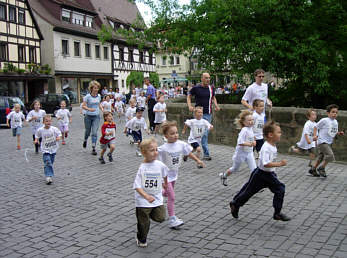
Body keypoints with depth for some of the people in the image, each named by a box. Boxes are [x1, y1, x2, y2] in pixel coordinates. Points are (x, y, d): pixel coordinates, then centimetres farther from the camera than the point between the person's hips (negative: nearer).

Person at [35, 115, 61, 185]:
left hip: (53, 149, 2)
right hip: (45, 150, -2)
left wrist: (58, 137, -14)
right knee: (47, 163, -15)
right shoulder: (40, 130, -6)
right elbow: (37, 135, 12)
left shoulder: (54, 129, -7)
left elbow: (59, 134, 6)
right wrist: (36, 140, -5)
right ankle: (48, 176, -17)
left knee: (51, 163, 14)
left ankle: (49, 175, 32)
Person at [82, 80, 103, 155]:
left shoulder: (99, 96, 3)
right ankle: (85, 140, 47)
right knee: (88, 131, 13)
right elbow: (83, 106, -10)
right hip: (88, 116, -2)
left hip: (96, 116, 2)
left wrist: (101, 109, 1)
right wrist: (89, 109, -27)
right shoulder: (87, 97, -10)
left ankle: (93, 148, -3)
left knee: (94, 132, -6)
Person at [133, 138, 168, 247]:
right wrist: (146, 196, -33)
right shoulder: (142, 167, -18)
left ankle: (150, 213, 27)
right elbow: (137, 186, -20)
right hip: (143, 200, -3)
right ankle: (141, 239, 34)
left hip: (157, 198, 3)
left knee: (160, 218, -5)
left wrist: (165, 183, 32)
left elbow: (165, 174, 18)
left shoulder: (160, 165, -6)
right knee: (144, 223, 7)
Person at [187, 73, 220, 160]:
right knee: (203, 134, -9)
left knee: (206, 133, 12)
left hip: (208, 114, 5)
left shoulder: (211, 88, 7)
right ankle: (206, 154, -6)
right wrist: (190, 106, -7)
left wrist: (216, 105, 7)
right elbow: (189, 96, 7)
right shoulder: (196, 88, -6)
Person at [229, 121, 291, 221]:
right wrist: (279, 164, -36)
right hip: (260, 174, -8)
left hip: (270, 175, 8)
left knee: (280, 189, -5)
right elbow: (265, 164, -36)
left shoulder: (273, 146, 1)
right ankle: (235, 204, 31)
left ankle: (277, 213, 4)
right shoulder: (266, 148, -27)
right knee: (249, 191, 8)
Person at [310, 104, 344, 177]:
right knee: (330, 155, -19)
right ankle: (322, 168, 0)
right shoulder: (324, 120, -12)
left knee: (321, 158, 16)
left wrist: (339, 133, -1)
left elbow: (334, 132, 18)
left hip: (329, 142, 8)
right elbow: (316, 127, -4)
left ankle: (313, 169, 30)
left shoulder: (336, 122, 9)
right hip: (322, 142, -8)